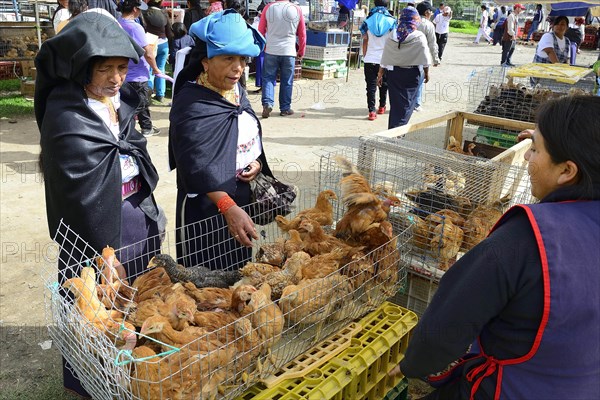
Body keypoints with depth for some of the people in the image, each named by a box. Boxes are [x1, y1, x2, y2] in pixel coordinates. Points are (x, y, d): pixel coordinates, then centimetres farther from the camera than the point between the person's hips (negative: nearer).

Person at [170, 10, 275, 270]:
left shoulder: (237, 91, 5)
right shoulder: (191, 105, -21)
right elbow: (197, 165, -29)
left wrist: (257, 163, -4)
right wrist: (228, 207, -40)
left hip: (242, 197, 8)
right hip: (206, 205, -8)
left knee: (238, 271, 23)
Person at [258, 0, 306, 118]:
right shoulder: (297, 10, 0)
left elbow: (260, 31, 6)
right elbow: (302, 34, 6)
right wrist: (301, 52, 18)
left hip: (271, 51, 0)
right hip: (289, 52, 0)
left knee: (268, 78, 9)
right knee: (287, 82, 9)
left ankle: (267, 103, -8)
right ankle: (285, 108, 14)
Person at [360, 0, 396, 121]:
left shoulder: (367, 21, 2)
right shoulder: (391, 21, 0)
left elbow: (365, 41, 1)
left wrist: (364, 56, 8)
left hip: (370, 59, 0)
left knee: (371, 85, 1)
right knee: (384, 84, 18)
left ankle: (372, 111, -6)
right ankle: (382, 107, 30)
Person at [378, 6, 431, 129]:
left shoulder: (392, 36, -3)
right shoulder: (419, 37, -10)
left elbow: (385, 58, -1)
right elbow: (425, 59, -5)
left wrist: (380, 74, 7)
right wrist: (426, 73, 9)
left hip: (393, 73, 3)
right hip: (412, 74, -2)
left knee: (395, 102, 12)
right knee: (407, 103, 5)